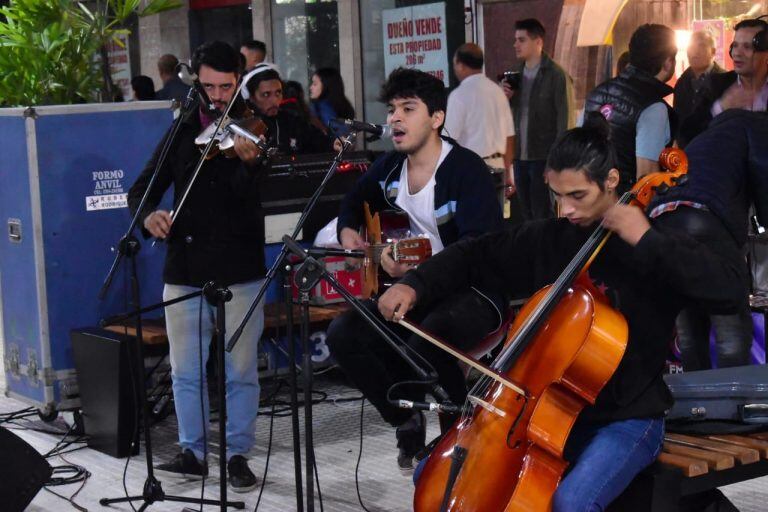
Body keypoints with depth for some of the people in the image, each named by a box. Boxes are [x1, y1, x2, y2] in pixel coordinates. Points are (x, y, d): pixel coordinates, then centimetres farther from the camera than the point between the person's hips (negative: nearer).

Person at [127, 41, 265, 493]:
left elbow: (249, 195, -16)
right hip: (185, 270, 3)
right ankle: (193, 452, 21)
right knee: (187, 370, 9)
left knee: (241, 371, 4)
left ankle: (238, 455, 15)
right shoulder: (182, 133, 9)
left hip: (239, 272, -3)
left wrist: (249, 163, -38)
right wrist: (149, 214, -14)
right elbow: (143, 188, 9)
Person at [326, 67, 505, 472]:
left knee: (425, 343, -37)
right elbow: (353, 203, 30)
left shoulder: (467, 169, -15)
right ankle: (406, 423, 5)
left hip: (472, 292, -7)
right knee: (342, 335, -15)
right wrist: (348, 231, 8)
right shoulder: (389, 167, 7)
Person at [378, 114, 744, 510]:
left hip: (627, 419, -5)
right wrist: (414, 284, 0)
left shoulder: (652, 238, -10)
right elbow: (475, 256, 16)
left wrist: (648, 240, -28)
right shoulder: (548, 238, 3)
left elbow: (728, 291, -24)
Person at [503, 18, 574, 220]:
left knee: (543, 216, -1)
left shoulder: (556, 75, -9)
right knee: (526, 214, 12)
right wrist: (506, 97, -4)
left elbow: (564, 118, -10)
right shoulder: (516, 74, 11)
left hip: (545, 157, -6)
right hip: (520, 156, 6)